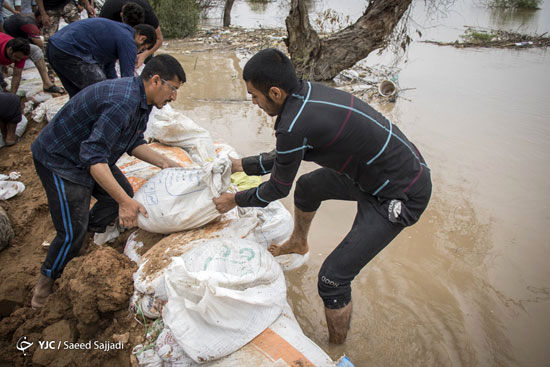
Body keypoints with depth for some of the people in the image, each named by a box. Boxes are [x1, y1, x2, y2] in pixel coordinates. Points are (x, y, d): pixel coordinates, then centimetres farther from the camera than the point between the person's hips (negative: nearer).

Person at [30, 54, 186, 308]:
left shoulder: (141, 99, -1)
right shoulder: (122, 102, -34)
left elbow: (134, 143, 8)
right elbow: (94, 158, -36)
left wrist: (166, 163, -2)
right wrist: (125, 202, -37)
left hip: (90, 155, 9)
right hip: (59, 160, -9)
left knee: (123, 195, 9)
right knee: (72, 232, -9)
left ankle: (91, 233, 32)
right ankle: (47, 280, 17)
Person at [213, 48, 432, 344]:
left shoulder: (294, 126, -29)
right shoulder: (308, 91, -1)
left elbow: (278, 188, -10)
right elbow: (284, 157, 13)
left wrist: (235, 200, 6)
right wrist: (241, 165, 20)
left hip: (400, 197, -10)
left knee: (332, 278, -6)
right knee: (308, 186, 25)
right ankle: (298, 243, 52)